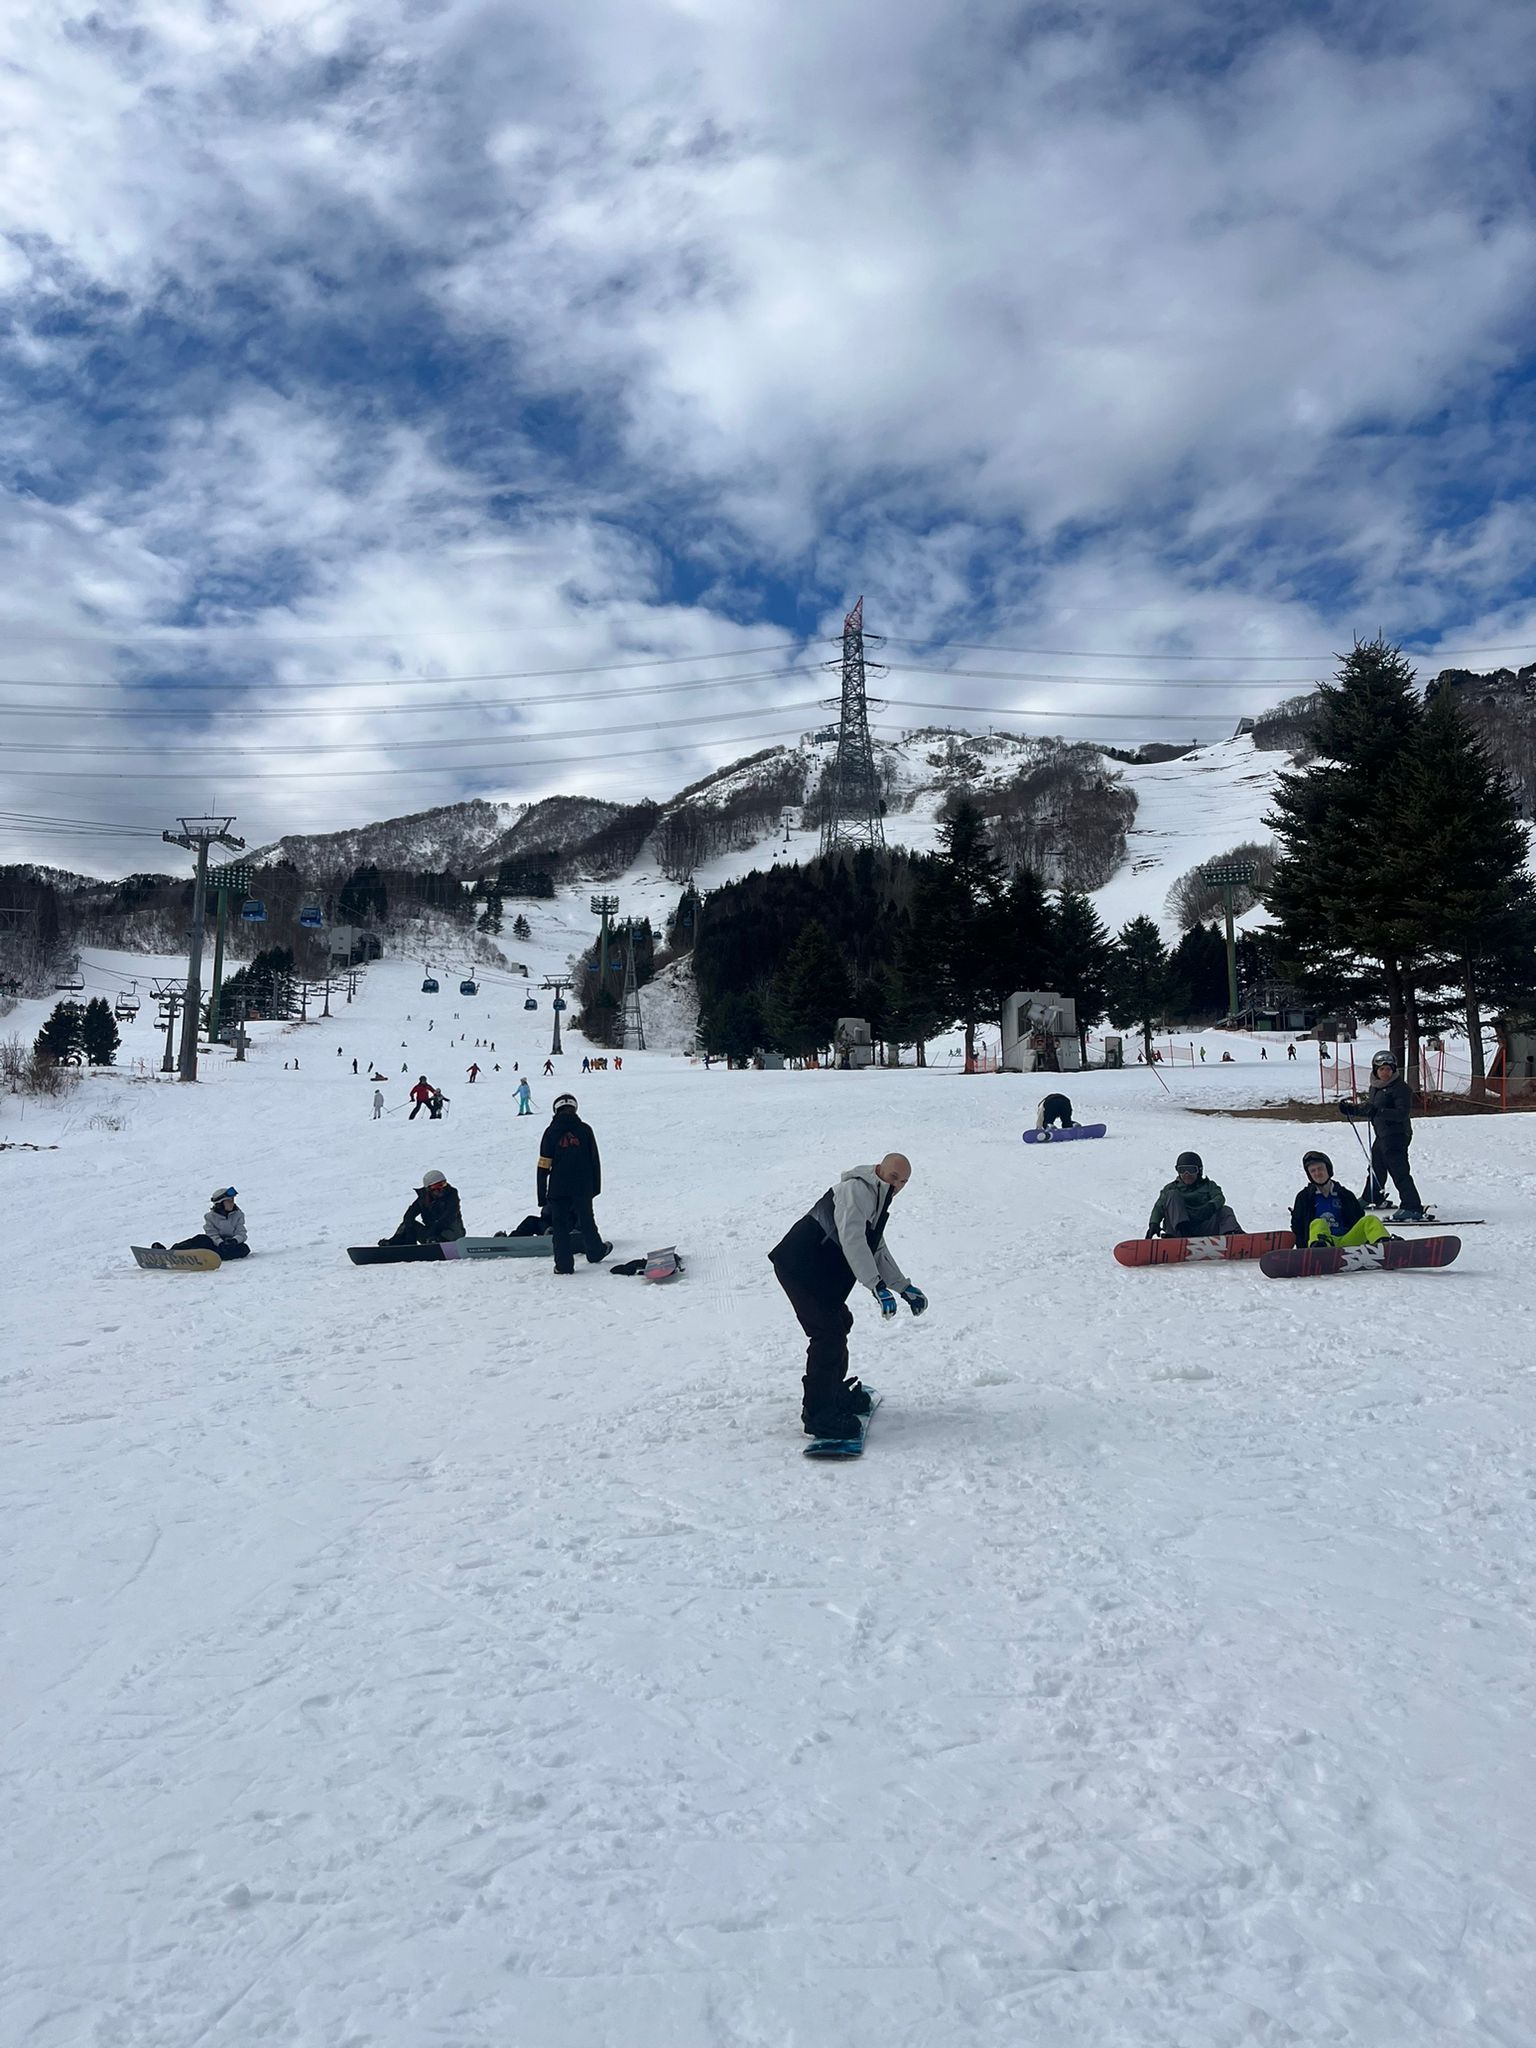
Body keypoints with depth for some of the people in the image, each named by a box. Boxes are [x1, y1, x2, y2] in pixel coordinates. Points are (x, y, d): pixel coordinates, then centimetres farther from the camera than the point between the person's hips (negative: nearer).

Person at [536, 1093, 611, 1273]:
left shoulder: (551, 1132, -5)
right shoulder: (585, 1130, -1)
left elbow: (544, 1166, -5)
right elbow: (595, 1161, 3)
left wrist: (541, 1197, -1)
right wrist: (596, 1187, 11)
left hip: (557, 1189, -2)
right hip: (583, 1188, 2)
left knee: (559, 1225, 7)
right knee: (586, 1221, 20)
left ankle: (564, 1264, 6)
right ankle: (595, 1253, 35)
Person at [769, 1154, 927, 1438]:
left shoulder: (877, 1204, 20)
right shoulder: (857, 1189, -14)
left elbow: (879, 1253, 26)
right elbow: (852, 1240, -25)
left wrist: (905, 1288, 19)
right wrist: (877, 1285, -29)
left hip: (821, 1274, 11)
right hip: (800, 1267, -11)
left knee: (840, 1323, 21)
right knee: (829, 1333, -13)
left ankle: (836, 1393, 38)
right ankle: (817, 1413, -8)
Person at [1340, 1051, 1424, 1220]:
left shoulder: (1400, 1087, -15)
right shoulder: (1375, 1087, 11)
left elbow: (1402, 1113, -24)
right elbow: (1369, 1108, 25)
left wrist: (1379, 1111, -34)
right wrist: (1350, 1109, 14)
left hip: (1397, 1136, -9)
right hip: (1382, 1135, 9)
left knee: (1399, 1171, -13)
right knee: (1376, 1166, 25)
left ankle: (1413, 1208, -12)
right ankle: (1372, 1197, 45)